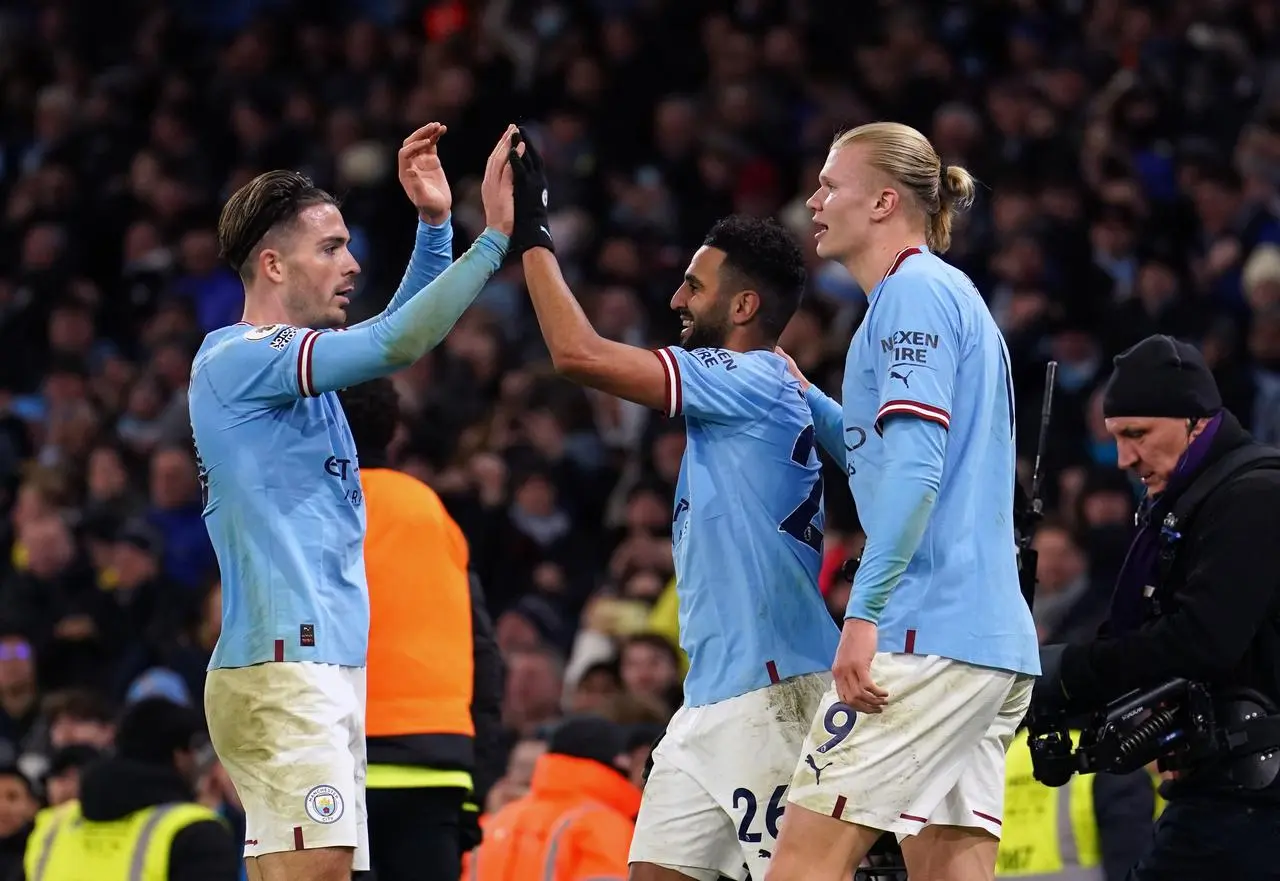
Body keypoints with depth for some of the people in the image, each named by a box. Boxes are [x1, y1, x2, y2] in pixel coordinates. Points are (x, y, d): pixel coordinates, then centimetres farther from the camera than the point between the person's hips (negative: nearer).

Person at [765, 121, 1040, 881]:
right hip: (996, 643, 10)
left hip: (928, 638, -10)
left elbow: (915, 465, -18)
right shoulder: (952, 295, 23)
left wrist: (866, 611, -23)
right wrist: (804, 399, 27)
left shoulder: (915, 291, -6)